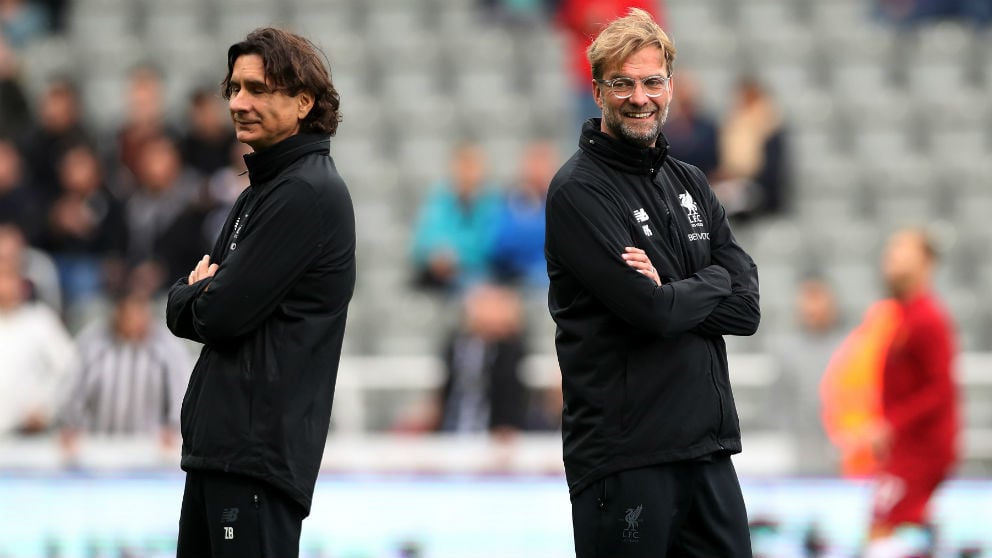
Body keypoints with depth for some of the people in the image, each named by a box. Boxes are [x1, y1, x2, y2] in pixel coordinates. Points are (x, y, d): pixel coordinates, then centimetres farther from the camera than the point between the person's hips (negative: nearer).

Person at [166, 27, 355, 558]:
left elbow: (223, 314, -17)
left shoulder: (308, 194, -12)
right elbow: (186, 313, 19)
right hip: (219, 445, 10)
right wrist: (201, 293, -3)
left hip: (259, 449, -10)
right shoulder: (260, 192, 20)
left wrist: (194, 295, 4)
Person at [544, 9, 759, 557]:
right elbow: (652, 313, -17)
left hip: (708, 448, 7)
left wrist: (667, 290, -12)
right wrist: (713, 283, 0)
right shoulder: (579, 192, -7)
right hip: (623, 453, -7)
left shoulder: (690, 183, 15)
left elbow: (746, 308, 4)